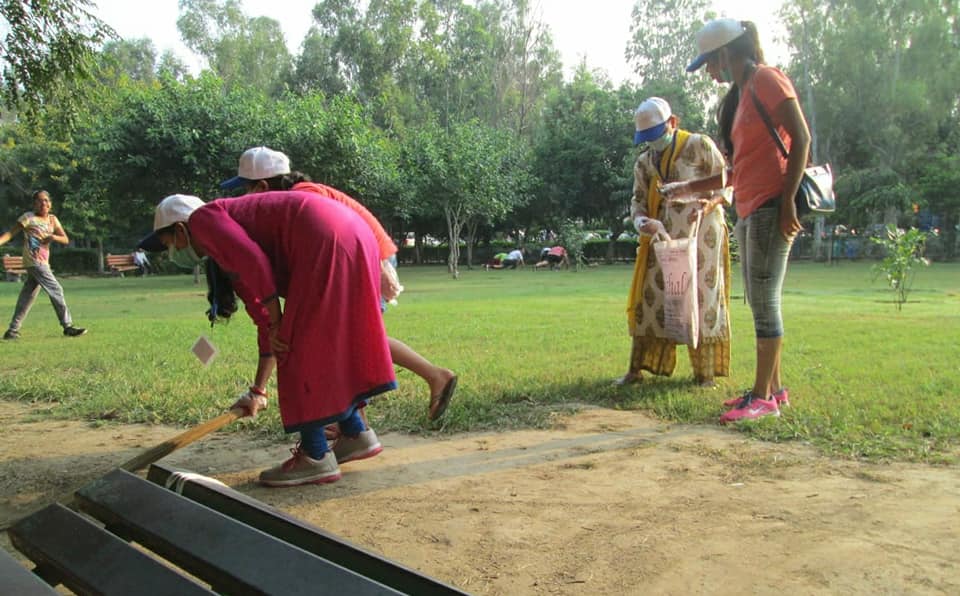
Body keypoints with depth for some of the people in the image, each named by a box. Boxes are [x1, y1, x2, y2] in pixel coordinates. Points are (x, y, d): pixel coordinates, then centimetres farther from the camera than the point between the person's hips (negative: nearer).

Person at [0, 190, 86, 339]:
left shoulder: (52, 219, 12)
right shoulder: (28, 217, -4)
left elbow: (66, 240, 7)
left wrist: (53, 237, -12)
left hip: (43, 263, 6)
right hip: (33, 262, -6)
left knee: (27, 297, 10)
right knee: (56, 290, -11)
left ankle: (12, 330, 17)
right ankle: (68, 327, -8)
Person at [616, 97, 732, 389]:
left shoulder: (700, 145, 2)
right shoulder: (644, 162, 15)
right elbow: (638, 201, 11)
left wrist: (710, 203, -19)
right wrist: (641, 221, -12)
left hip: (701, 231, -4)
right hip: (663, 234, 4)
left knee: (702, 294, -4)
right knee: (652, 294, 0)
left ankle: (706, 372, 2)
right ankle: (636, 368, 4)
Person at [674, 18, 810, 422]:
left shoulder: (766, 79, -5)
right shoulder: (740, 94, 21)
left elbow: (801, 138, -13)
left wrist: (788, 201, -20)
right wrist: (691, 188, 24)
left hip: (771, 207, -9)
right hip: (748, 211, 9)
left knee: (764, 302, -7)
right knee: (760, 303, 10)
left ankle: (764, 397, -1)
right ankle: (774, 388, 18)